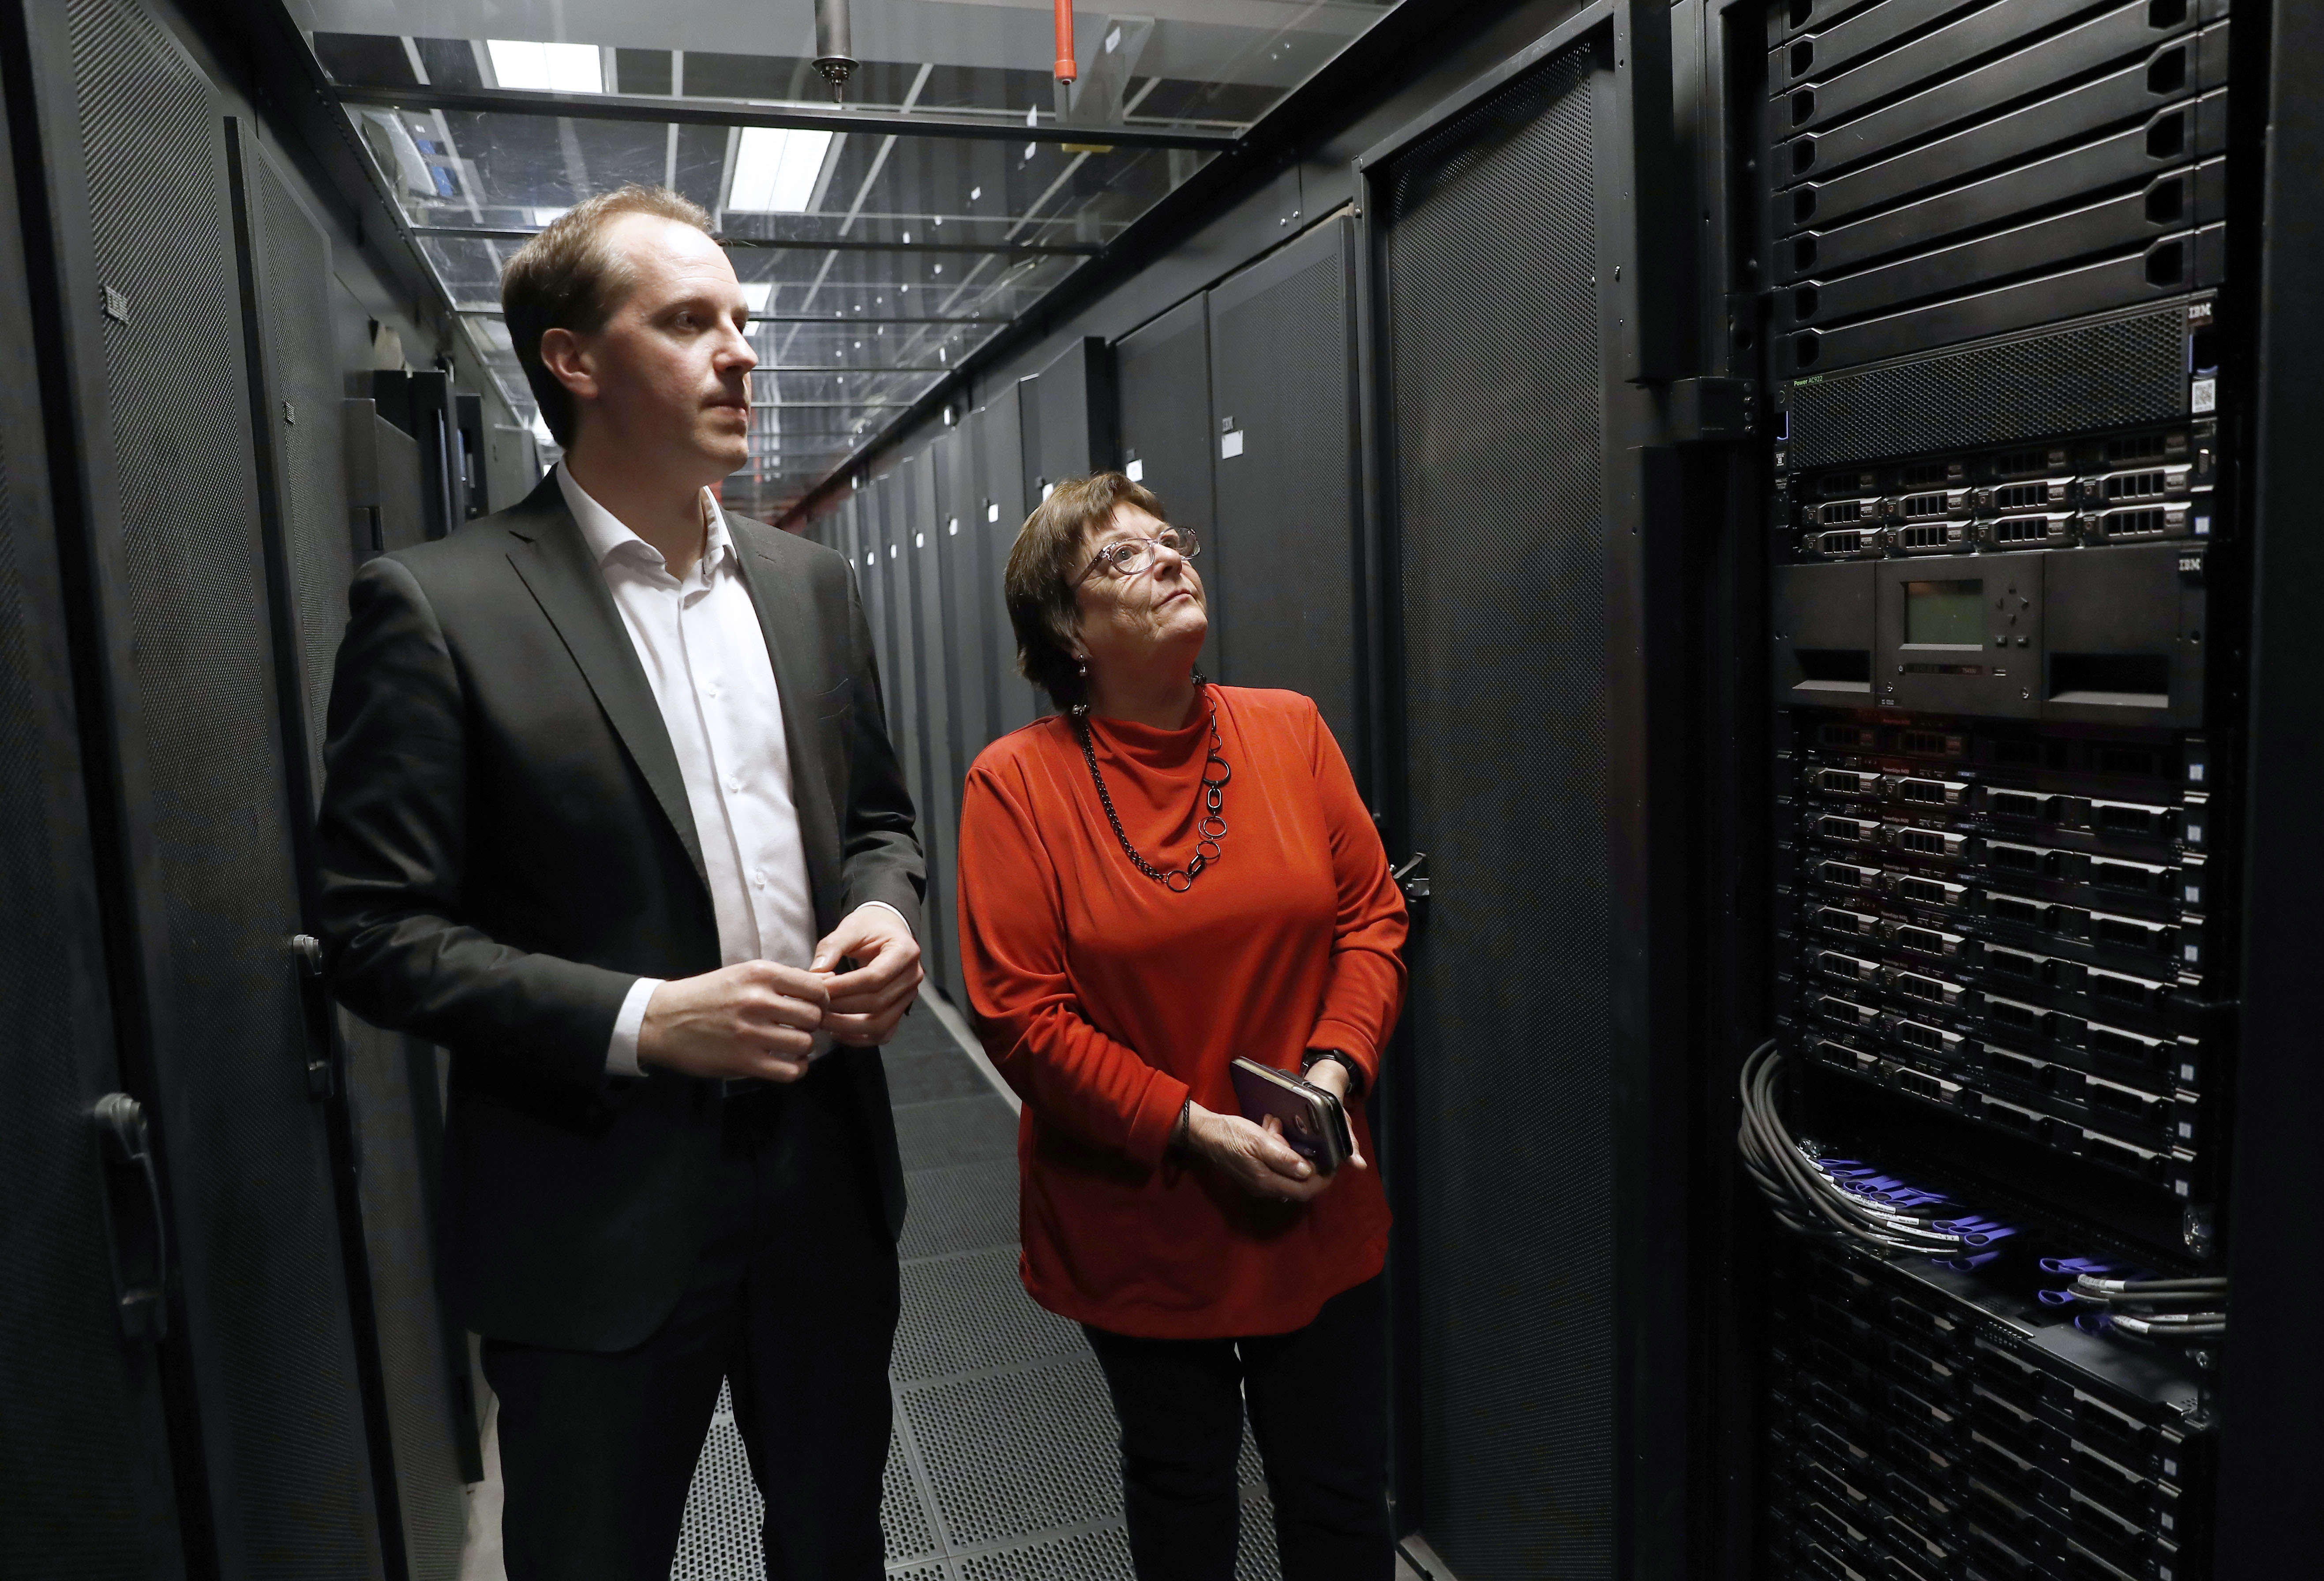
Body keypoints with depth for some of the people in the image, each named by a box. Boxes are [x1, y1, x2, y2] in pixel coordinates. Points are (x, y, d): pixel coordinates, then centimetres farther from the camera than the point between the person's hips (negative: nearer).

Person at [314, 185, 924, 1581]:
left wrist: (887, 912, -8)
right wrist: (638, 1022, -21)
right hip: (600, 1213, -4)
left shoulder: (809, 582, 5)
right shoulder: (438, 605, -11)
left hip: (826, 1172, 5)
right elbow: (379, 933, -11)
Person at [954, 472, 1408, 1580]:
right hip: (1136, 1222, -2)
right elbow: (1021, 1015, -14)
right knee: (1182, 1486, 21)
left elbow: (1372, 916, 2)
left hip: (1313, 1208, 2)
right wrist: (1194, 1131, -18)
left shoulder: (1290, 730, -2)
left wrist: (1337, 1064, -14)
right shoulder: (1018, 782, -11)